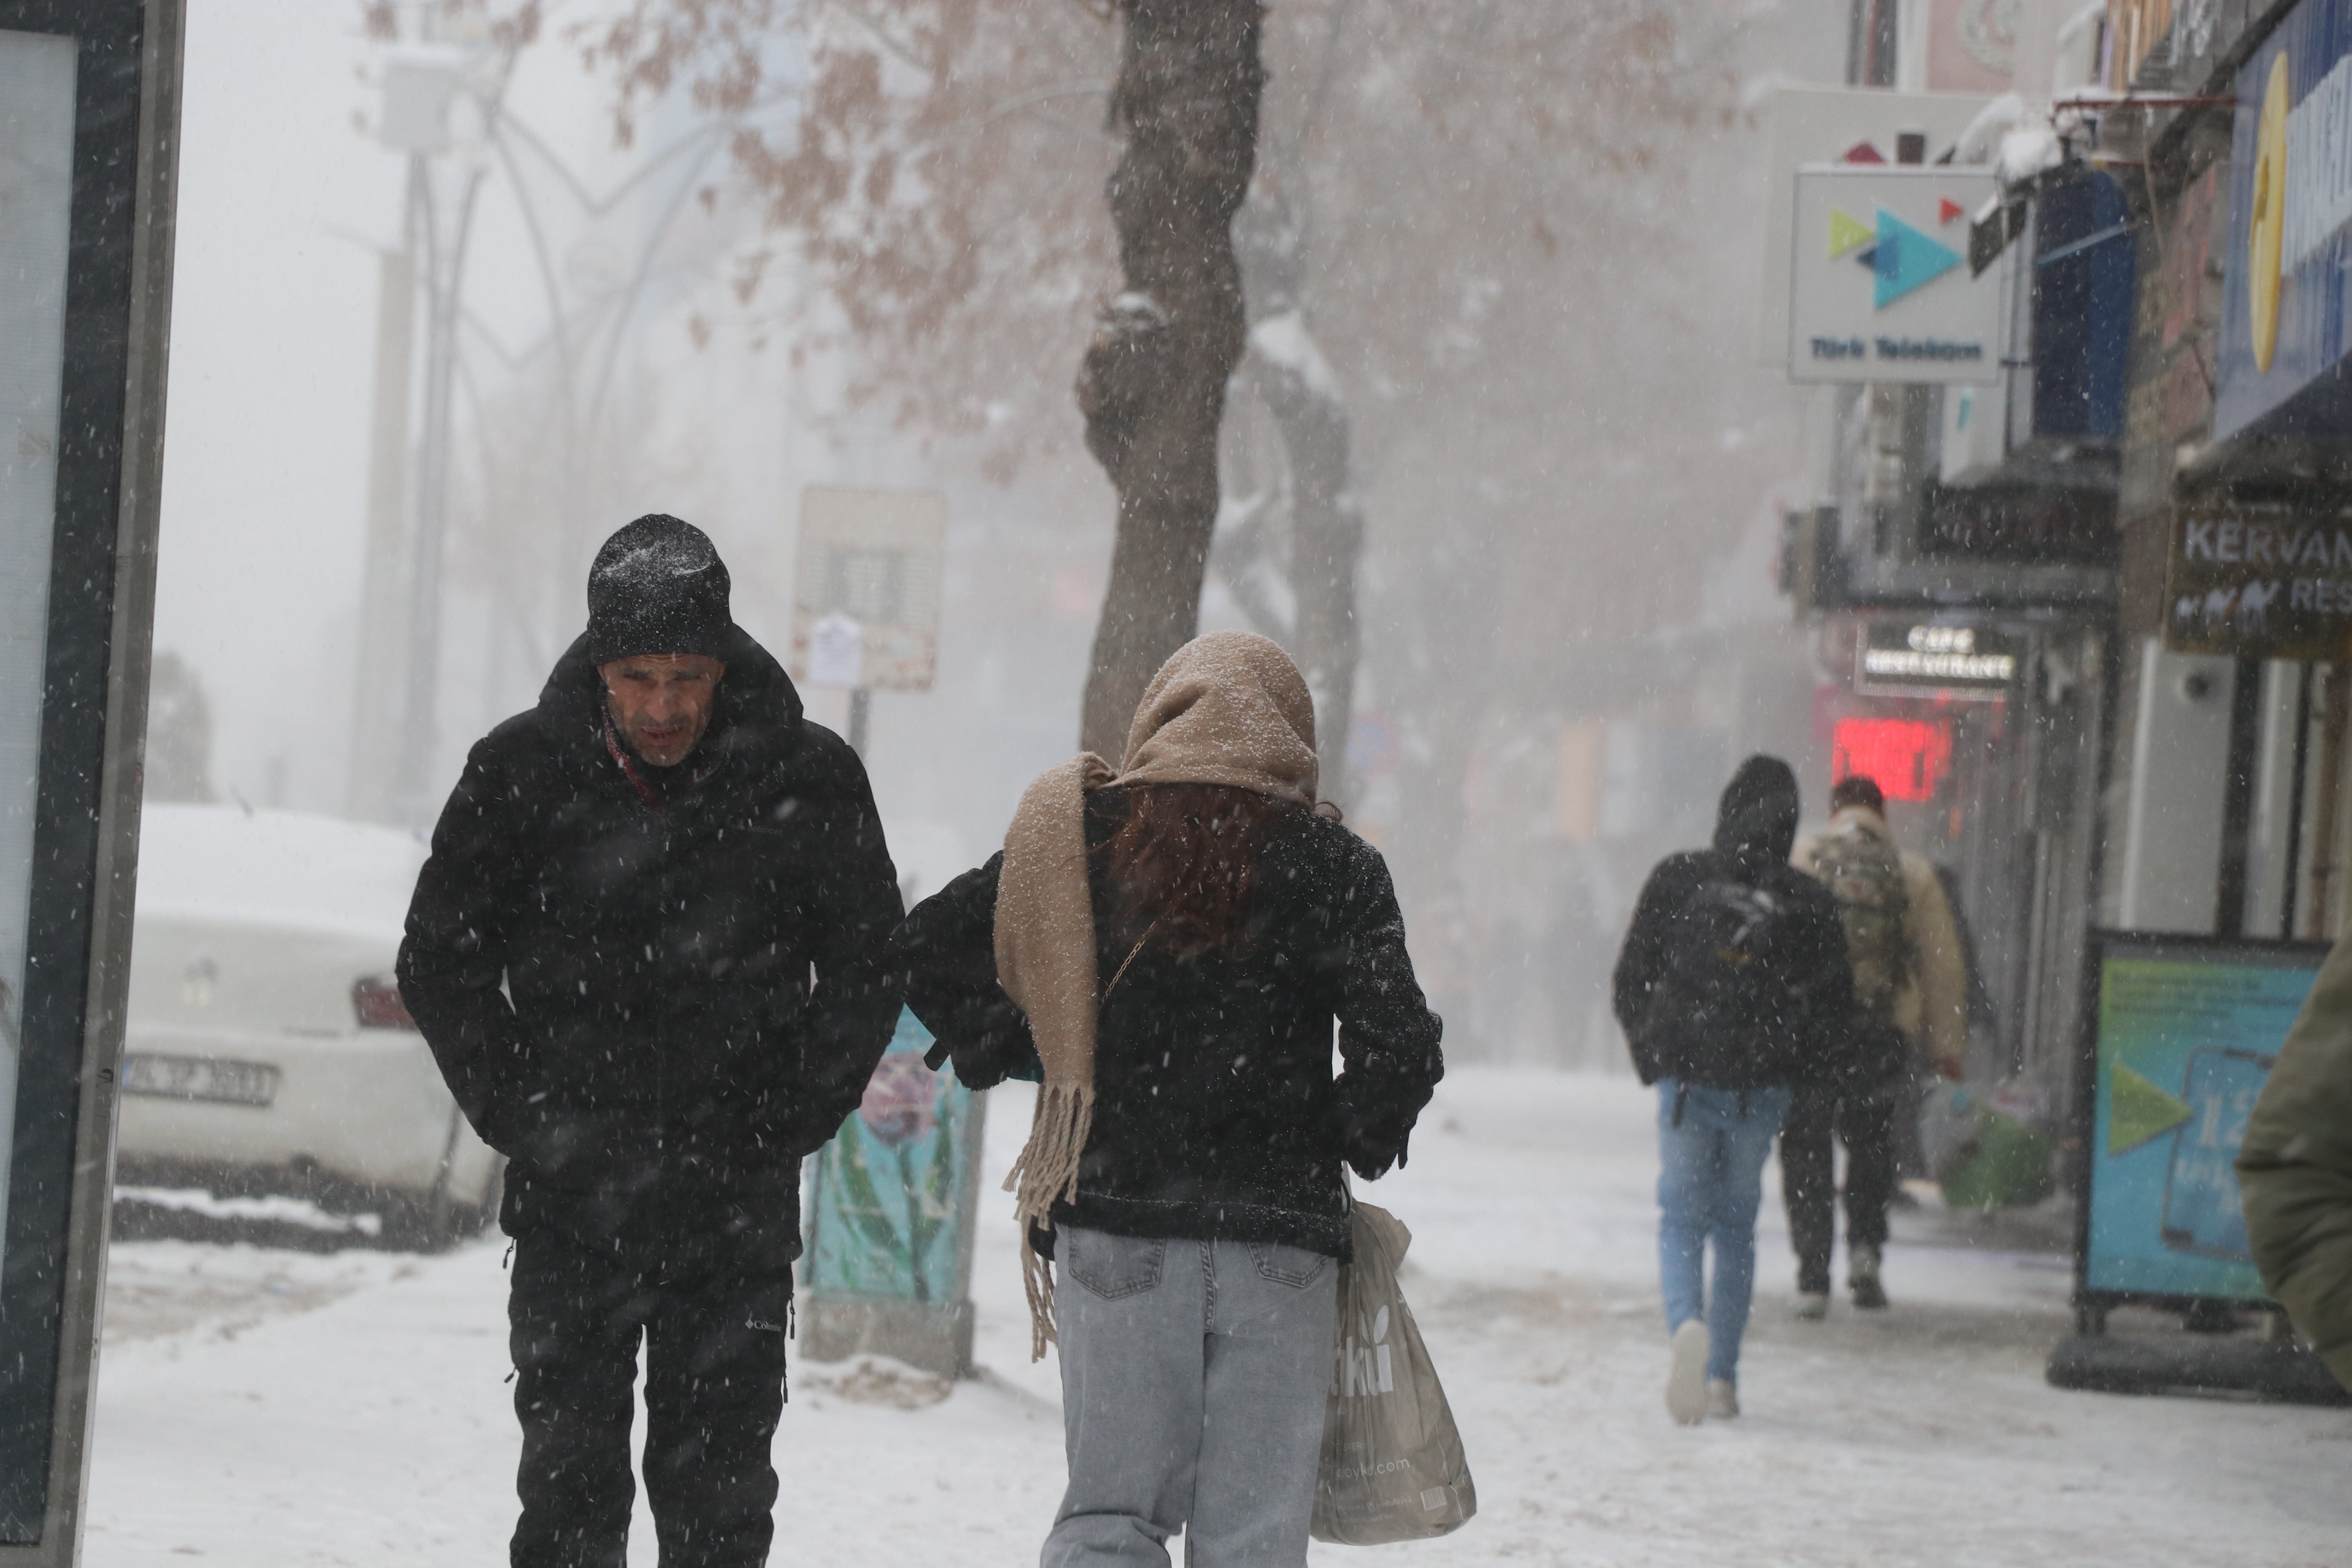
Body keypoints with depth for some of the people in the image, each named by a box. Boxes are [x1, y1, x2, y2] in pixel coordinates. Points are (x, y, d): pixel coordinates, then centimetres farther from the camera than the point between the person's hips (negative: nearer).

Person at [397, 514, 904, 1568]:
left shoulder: (809, 781, -3)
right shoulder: (522, 772, -1)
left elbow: (870, 970, 9)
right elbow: (441, 960, 9)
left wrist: (786, 1124, -1)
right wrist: (521, 1117, -1)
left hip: (739, 1205, 0)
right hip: (570, 1198, 0)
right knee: (569, 1479, 1)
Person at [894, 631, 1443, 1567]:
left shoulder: (1085, 836, 4)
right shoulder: (1329, 865, -1)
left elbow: (929, 948, 5)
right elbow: (1399, 1045, -8)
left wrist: (1012, 1055, 15)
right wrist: (1356, 1139, 10)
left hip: (1112, 1227, 1)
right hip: (1278, 1242, -1)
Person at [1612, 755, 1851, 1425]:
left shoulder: (1678, 879, -3)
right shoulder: (1806, 901, -4)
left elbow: (1630, 982, 1)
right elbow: (1835, 1000, 0)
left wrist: (1653, 1056, 13)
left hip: (1686, 1075, -1)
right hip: (1763, 1086, 1)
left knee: (1682, 1217, 4)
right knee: (1736, 1225, 14)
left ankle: (1687, 1324, -26)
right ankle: (1723, 1375, 13)